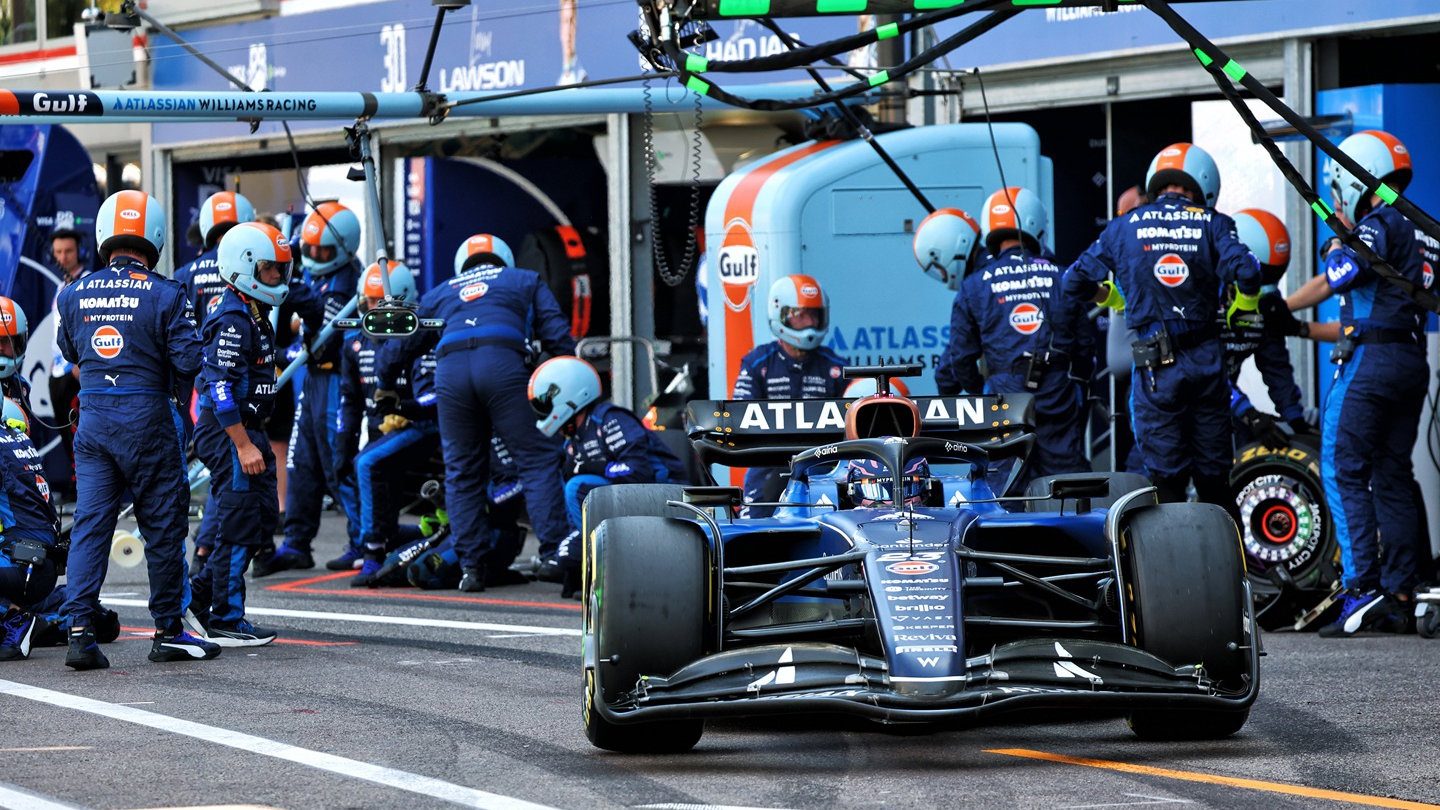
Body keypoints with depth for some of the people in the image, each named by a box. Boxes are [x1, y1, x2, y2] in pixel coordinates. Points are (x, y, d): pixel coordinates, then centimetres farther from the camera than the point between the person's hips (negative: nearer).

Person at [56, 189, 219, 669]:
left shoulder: (75, 295, 2)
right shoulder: (164, 295, -10)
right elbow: (188, 360, -11)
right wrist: (182, 395, 9)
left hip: (93, 418, 4)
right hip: (146, 419, -4)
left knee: (90, 522, 4)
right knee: (163, 524, 7)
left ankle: (79, 630, -6)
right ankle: (168, 632, 14)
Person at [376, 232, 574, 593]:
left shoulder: (440, 294, 37)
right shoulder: (526, 281, 31)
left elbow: (399, 344, 40)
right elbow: (556, 334, 19)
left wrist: (386, 386, 56)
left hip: (450, 370, 2)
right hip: (503, 363, -2)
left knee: (462, 472, 11)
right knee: (538, 458, 0)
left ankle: (471, 564, 6)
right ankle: (555, 554, -10)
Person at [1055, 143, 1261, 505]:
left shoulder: (1124, 227, 6)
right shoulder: (1213, 224, 3)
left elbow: (1073, 284, 9)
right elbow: (1245, 272, -12)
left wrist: (1113, 298, 26)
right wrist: (1240, 307, 7)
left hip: (1156, 366, -1)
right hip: (1206, 360, 1)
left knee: (1167, 478, 1)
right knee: (1215, 482, 8)